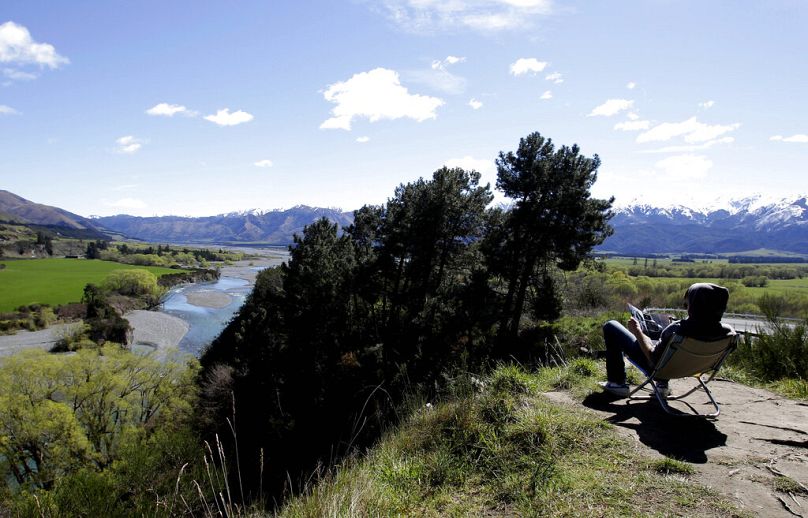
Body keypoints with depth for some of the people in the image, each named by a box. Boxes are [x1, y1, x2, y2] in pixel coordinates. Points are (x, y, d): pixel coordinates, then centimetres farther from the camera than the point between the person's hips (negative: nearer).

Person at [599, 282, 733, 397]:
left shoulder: (678, 330, -39)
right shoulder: (726, 331, -24)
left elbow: (653, 357, -25)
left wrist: (637, 331, -15)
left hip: (656, 366, -6)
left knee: (611, 326, 6)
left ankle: (618, 383, 10)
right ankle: (662, 384, 33)